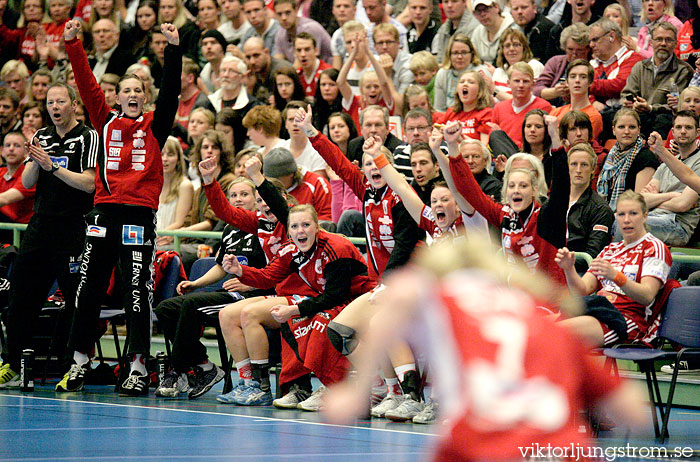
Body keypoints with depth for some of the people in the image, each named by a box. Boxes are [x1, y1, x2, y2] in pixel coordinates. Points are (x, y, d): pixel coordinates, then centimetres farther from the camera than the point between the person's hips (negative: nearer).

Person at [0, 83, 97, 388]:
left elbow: (89, 183, -13)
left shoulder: (88, 137, -4)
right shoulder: (41, 137, 14)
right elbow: (27, 183, 9)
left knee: (75, 300, -4)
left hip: (73, 229, -6)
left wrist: (53, 167, -17)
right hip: (40, 225, 6)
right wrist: (36, 161, -10)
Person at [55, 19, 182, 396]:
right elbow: (87, 85, 6)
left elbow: (170, 92, -2)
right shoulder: (106, 122, 13)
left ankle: (138, 367, 1)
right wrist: (72, 44, -3)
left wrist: (173, 48, -13)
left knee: (138, 289, -2)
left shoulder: (154, 125, 9)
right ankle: (79, 362, 14)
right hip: (104, 210, 3)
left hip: (140, 213, -2)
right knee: (89, 286, 6)